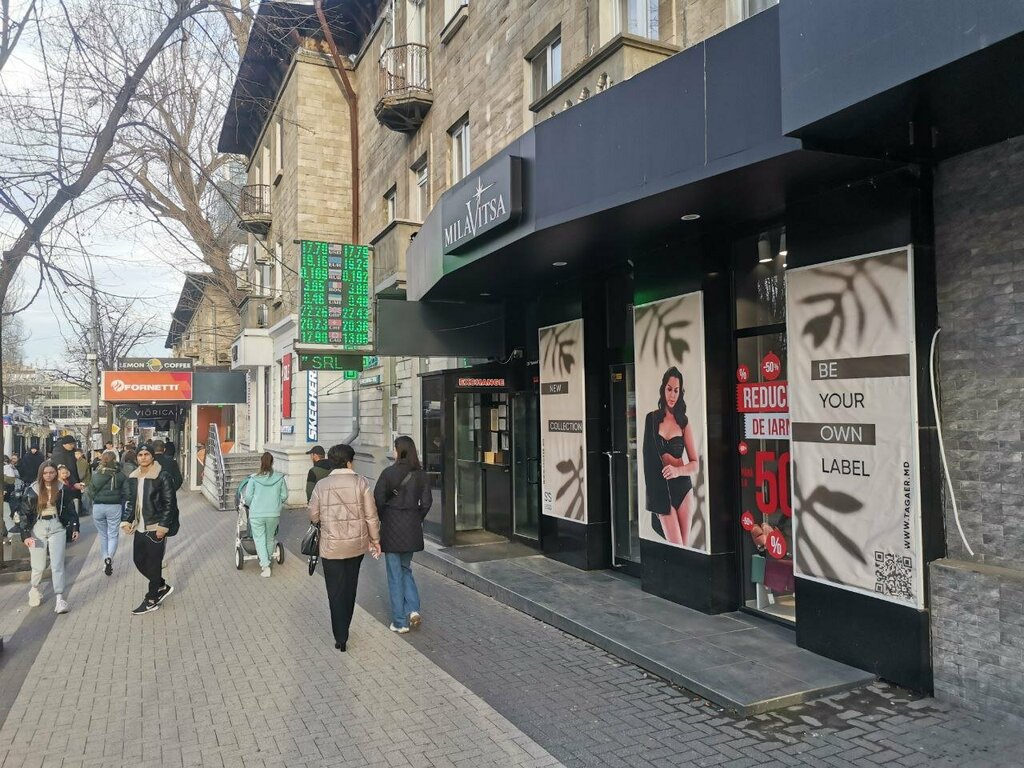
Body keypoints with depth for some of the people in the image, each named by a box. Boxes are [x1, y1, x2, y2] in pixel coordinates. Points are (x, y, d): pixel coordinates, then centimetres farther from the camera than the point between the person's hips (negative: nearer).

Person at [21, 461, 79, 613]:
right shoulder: (32, 491, -2)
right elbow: (25, 513, 0)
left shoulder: (62, 489, 0)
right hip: (38, 528, 0)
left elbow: (70, 509, 7)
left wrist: (74, 527, 4)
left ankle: (60, 600, -4)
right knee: (39, 566, 6)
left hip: (57, 528, 0)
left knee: (57, 565, -4)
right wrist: (26, 535, -5)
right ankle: (34, 589, 36)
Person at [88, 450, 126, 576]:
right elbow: (125, 493, -8)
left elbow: (91, 492, 2)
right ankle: (109, 558, -17)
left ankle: (106, 560, 16)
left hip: (98, 507, 2)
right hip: (115, 507, -2)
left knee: (103, 535, 16)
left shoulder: (96, 474, -2)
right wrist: (121, 504, 8)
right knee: (113, 535, 5)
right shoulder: (120, 475, -6)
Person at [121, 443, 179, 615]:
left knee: (153, 564, 2)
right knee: (138, 560, 13)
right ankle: (162, 587, 32)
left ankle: (151, 601, 15)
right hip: (140, 528, 7)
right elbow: (129, 501, 15)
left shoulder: (163, 476, -12)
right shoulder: (133, 477, 8)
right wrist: (126, 521, 2)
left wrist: (163, 526, -17)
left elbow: (170, 503, -13)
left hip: (155, 528, -7)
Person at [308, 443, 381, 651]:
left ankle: (340, 637, 7)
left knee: (336, 591, 7)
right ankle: (344, 629, 32)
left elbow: (313, 516, 2)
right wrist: (375, 540, 6)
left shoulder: (321, 485, -5)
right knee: (350, 587, 19)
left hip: (331, 546, -1)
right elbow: (371, 515, -6)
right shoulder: (360, 482, -7)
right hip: (357, 543, 1)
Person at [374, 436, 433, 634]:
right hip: (412, 528, 4)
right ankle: (413, 609, 6)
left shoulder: (388, 473, -12)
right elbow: (426, 502, 1)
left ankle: (400, 622, 12)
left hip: (391, 528, -4)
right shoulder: (420, 474, -1)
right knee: (406, 569, 22)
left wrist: (383, 520, 6)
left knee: (395, 574, 6)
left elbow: (378, 500, -10)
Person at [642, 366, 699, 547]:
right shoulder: (651, 419, 2)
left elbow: (695, 464, 1)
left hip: (683, 489, 1)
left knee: (685, 546, 4)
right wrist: (677, 463, -8)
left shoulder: (684, 422, 3)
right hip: (661, 489, -1)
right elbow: (649, 456, 2)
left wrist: (677, 470, -17)